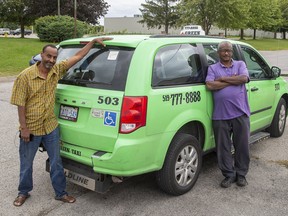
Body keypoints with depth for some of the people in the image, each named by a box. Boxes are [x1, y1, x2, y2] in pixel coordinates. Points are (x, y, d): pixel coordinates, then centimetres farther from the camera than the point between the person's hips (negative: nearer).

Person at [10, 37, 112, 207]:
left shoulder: (57, 70, -4)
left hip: (51, 127, 4)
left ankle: (61, 193, 29)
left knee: (56, 162, 13)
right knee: (26, 163, 15)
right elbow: (20, 103, -14)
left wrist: (94, 41, -3)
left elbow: (78, 56, 1)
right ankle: (24, 192, 37)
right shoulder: (25, 76, -16)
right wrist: (24, 127, -14)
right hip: (31, 128, -4)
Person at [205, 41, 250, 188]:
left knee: (242, 146, 8)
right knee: (223, 147, 5)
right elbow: (209, 85, -9)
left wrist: (222, 79, -7)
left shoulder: (240, 64, 13)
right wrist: (233, 81, -5)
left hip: (240, 113, 1)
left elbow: (244, 78, -8)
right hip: (220, 115, 0)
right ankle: (229, 175, 21)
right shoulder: (213, 68, 10)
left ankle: (241, 174, 26)